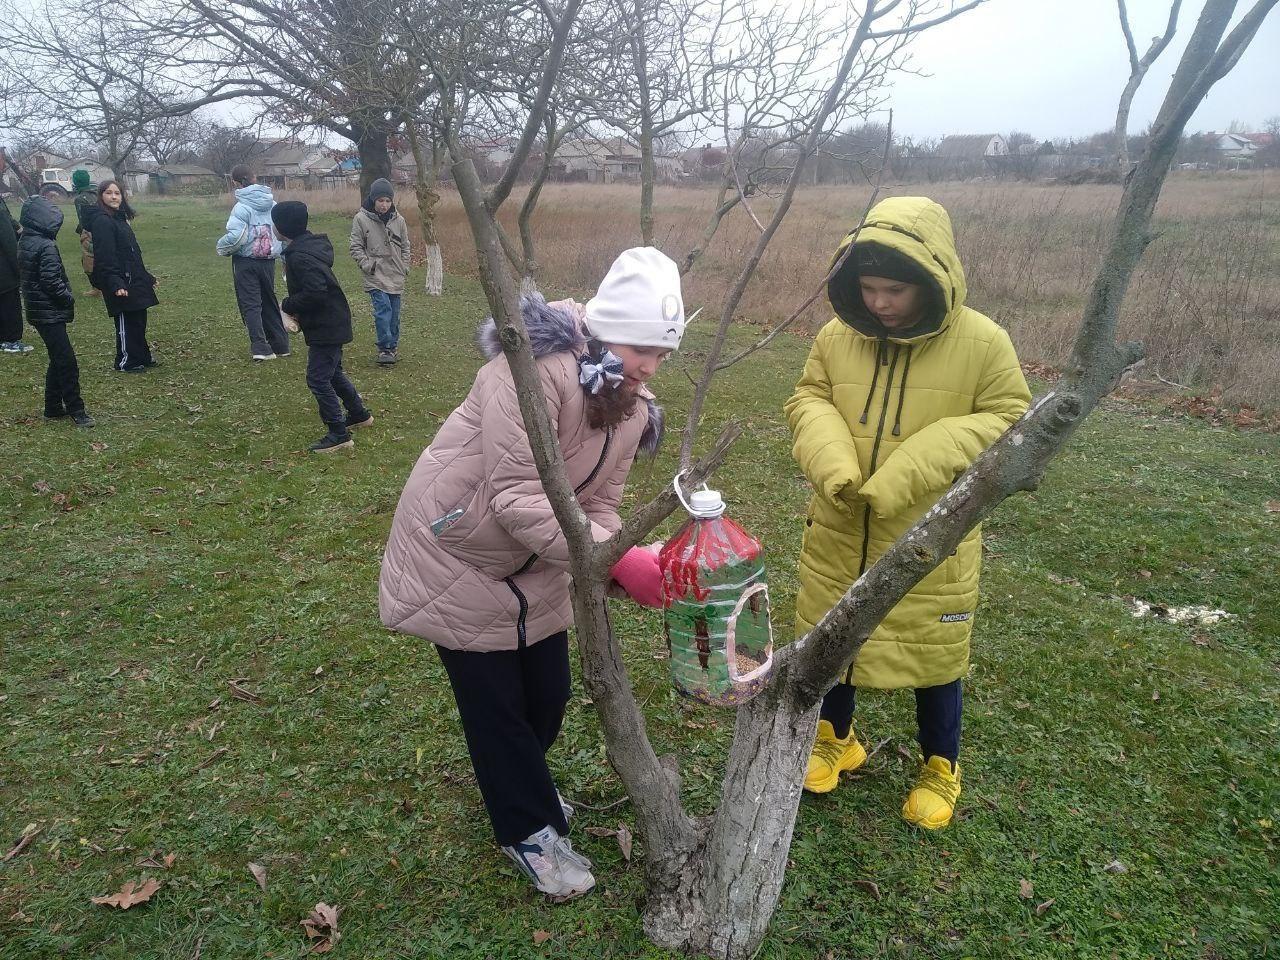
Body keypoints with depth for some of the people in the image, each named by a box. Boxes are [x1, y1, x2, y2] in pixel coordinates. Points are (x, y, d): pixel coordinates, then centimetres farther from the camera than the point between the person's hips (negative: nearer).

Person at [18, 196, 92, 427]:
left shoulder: (25, 242, 11)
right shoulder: (46, 246, -18)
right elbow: (51, 281, -23)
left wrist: (66, 297, 12)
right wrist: (69, 298, -8)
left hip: (38, 310, 10)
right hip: (50, 313, -10)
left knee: (58, 360, 16)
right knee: (67, 363, -5)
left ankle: (53, 408, 22)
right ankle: (76, 411, -1)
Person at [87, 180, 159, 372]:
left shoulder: (120, 218, 15)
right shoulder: (102, 221, -13)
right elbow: (105, 257, -21)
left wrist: (147, 277, 24)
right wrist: (115, 284, -29)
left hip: (134, 281, 9)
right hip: (121, 284, -9)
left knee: (138, 320, 15)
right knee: (126, 323, -2)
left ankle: (142, 357, 25)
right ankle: (126, 362, 8)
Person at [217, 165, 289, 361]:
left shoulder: (242, 207, -15)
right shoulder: (273, 205, 3)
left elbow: (235, 236, -25)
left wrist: (222, 248, -5)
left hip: (245, 262, -5)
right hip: (268, 261, 5)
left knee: (250, 304, 0)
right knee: (269, 301, 17)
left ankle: (260, 348, -9)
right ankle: (280, 344, 22)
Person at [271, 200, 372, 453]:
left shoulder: (300, 256, -22)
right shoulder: (310, 244, 9)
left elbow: (314, 292, -31)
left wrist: (288, 305, -15)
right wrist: (298, 311, 5)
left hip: (325, 327, -10)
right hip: (332, 322, 10)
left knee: (318, 378, -5)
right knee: (333, 372, 23)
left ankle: (339, 435, -1)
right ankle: (359, 414, 38)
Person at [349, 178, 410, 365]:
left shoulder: (398, 220, 5)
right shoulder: (361, 219, -4)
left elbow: (405, 246, 15)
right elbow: (356, 247, 1)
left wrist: (405, 267, 6)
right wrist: (367, 265, -10)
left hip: (396, 276, 4)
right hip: (375, 276, -4)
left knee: (394, 312, 8)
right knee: (383, 309, -16)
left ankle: (393, 345, 22)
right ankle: (385, 348, -10)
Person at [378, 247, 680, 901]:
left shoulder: (633, 407, -5)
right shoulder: (537, 369, -31)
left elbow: (599, 504, -4)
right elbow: (517, 499, -35)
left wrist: (624, 563, -25)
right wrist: (617, 559, -40)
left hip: (532, 565, 7)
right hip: (457, 554, -7)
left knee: (548, 691, 16)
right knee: (495, 700, 6)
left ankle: (519, 785, 48)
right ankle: (529, 829, 29)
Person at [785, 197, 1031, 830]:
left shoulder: (983, 343, -14)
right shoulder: (837, 335, -6)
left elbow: (1010, 420, -9)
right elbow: (807, 400, 4)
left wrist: (918, 466, -23)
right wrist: (831, 457, -18)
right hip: (840, 532, 3)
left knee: (933, 654, 14)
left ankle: (940, 767, 40)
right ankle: (835, 737, 46)